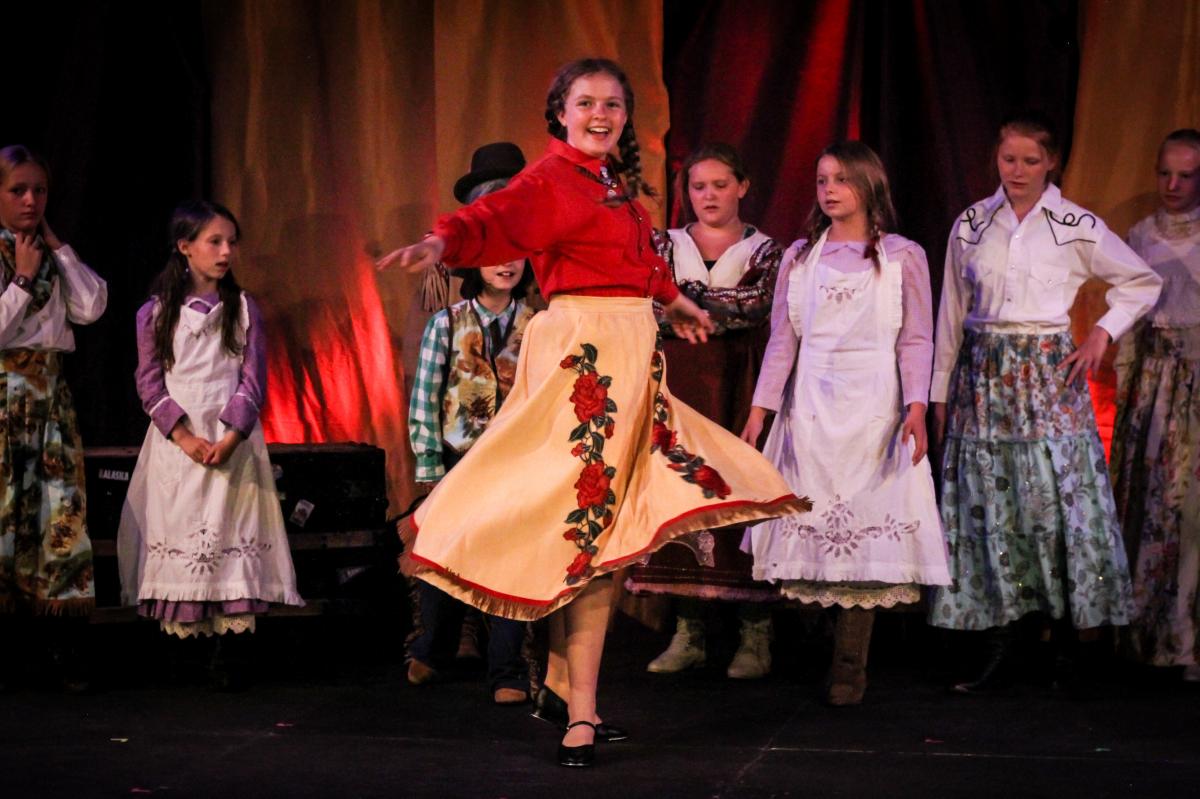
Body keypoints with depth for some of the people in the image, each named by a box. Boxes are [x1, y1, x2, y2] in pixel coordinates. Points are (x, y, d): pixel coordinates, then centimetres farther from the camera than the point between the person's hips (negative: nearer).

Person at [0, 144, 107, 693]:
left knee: (62, 510, 0)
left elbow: (92, 308, 3)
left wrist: (56, 246, 3)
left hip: (50, 395, 6)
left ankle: (67, 655, 1)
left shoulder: (51, 256, 16)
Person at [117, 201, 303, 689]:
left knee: (231, 540, -7)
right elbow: (150, 383, 1)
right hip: (175, 442, 0)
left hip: (233, 441, 0)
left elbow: (254, 381, 2)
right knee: (176, 535, -3)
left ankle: (231, 657, -6)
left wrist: (230, 438, -12)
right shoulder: (155, 313, 5)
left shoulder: (244, 309, 7)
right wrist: (186, 437, -12)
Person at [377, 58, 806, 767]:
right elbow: (497, 218, -26)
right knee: (591, 529, -10)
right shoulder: (552, 177, -8)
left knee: (613, 532, 9)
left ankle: (564, 685, 19)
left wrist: (676, 301, 51)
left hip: (632, 356, 9)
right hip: (584, 353, -9)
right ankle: (581, 713, -6)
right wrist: (442, 243, -47)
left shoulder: (618, 185, 17)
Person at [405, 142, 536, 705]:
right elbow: (424, 399, -1)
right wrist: (430, 465, -5)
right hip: (459, 462, 0)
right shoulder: (446, 325, 0)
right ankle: (425, 652, 28)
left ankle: (507, 673, 9)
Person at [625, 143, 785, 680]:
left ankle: (755, 636, 0)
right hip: (679, 387, 2)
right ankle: (689, 632, 9)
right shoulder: (665, 245, 13)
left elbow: (758, 304, -13)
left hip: (739, 392, -2)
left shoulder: (765, 252, 7)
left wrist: (686, 295, -15)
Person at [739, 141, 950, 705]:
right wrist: (759, 410, 2)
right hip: (811, 405, 3)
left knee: (867, 529, -7)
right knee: (811, 522, -2)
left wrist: (916, 408, -13)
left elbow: (916, 341, -1)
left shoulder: (902, 257, 4)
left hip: (873, 408, -3)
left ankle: (849, 668, -5)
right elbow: (782, 339, 9)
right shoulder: (799, 257, 11)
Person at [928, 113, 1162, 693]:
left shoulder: (1078, 227, 0)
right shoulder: (971, 225, 7)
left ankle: (1070, 641, 4)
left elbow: (1143, 283, 11)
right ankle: (998, 652, 6)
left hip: (1048, 377, -2)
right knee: (987, 509, 1)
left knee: (1059, 499, -6)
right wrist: (939, 393, 10)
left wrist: (1103, 333, -2)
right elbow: (951, 314, 11)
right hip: (983, 378, 2)